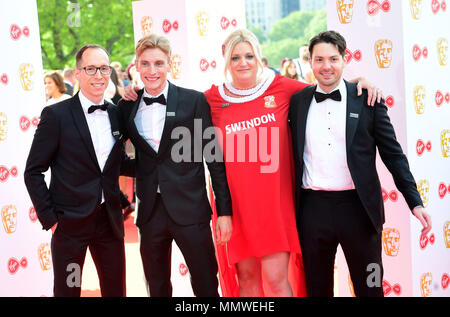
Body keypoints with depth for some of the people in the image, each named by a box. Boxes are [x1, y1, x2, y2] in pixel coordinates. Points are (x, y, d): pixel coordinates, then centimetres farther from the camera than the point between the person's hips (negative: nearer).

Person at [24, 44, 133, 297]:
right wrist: (50, 219, -10)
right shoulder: (56, 115, -10)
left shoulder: (116, 113, 6)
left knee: (116, 290, 13)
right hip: (70, 222, -4)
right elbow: (33, 172, -7)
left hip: (109, 219, 5)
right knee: (67, 291, 7)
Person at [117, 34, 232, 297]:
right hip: (150, 210, 3)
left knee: (206, 285, 1)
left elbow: (215, 158, -2)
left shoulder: (194, 101, -2)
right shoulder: (128, 106, 7)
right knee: (157, 287, 12)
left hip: (189, 208, -3)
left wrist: (224, 210, -5)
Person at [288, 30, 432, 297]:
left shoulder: (367, 99, 1)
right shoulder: (298, 102, 7)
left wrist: (415, 202, -4)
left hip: (358, 207, -2)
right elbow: (294, 154, 12)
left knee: (369, 287, 6)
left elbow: (393, 153, 2)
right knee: (317, 288, 11)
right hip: (313, 207, 2)